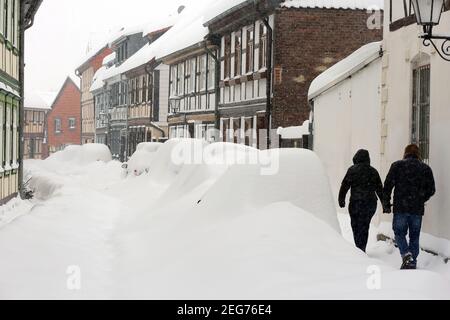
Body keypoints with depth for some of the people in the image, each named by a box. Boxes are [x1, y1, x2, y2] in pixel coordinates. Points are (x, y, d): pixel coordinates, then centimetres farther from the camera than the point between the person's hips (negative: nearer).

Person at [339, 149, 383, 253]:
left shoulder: (352, 170, -3)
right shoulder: (373, 171, 8)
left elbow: (345, 186, -5)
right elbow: (380, 189, 11)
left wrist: (341, 200, 1)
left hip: (356, 202, -4)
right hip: (371, 203, 4)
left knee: (356, 226, 2)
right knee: (365, 226, 14)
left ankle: (359, 249, -7)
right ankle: (362, 249, 18)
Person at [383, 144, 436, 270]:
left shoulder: (397, 166, 1)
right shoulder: (426, 168, 7)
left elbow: (388, 186, -3)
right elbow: (431, 190, 9)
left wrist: (386, 204, 4)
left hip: (400, 208, -2)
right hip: (418, 209, 2)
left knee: (399, 233, 7)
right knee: (415, 236, 10)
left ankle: (406, 254, -16)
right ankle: (412, 262, 8)